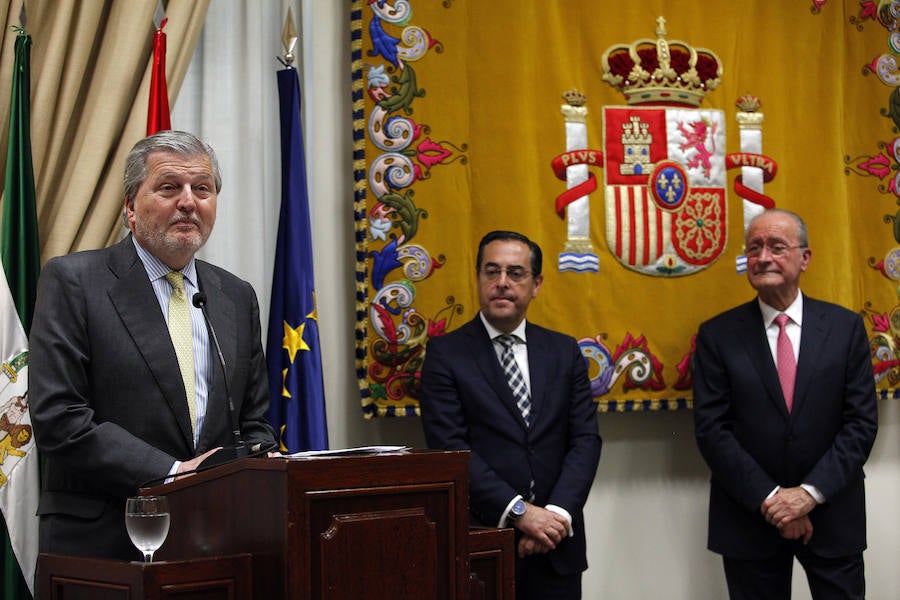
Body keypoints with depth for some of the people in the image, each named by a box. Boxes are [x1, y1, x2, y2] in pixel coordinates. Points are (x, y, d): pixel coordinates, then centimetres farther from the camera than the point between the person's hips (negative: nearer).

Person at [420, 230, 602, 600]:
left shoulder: (564, 351, 9)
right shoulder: (445, 353, -1)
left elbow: (586, 438, 3)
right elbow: (449, 447, -10)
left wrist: (558, 513, -12)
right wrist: (519, 511, -17)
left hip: (555, 546, 3)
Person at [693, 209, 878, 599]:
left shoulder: (846, 327, 1)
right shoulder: (717, 335, -1)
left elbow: (861, 422, -3)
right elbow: (711, 429, -6)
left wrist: (811, 492, -14)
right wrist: (769, 498, -14)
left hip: (832, 516, 1)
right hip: (750, 517, 0)